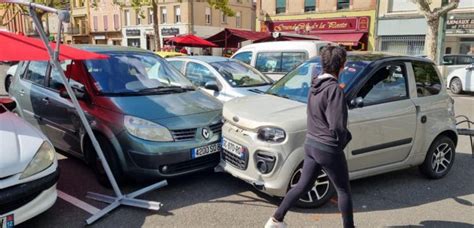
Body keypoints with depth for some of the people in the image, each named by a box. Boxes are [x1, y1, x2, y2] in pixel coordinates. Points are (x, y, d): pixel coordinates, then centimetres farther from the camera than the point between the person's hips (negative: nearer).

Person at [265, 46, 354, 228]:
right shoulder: (334, 89, -21)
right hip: (328, 148, -8)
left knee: (303, 185, 19)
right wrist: (345, 138, -2)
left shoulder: (315, 85, 4)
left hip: (311, 143, 8)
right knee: (344, 191, 13)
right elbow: (337, 127, -24)